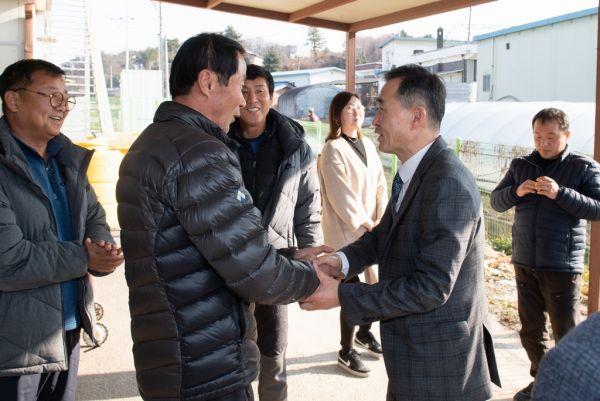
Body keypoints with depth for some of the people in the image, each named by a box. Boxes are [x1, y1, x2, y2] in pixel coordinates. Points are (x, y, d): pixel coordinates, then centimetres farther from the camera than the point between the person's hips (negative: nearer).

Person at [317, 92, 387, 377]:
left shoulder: (367, 144, 10)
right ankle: (346, 352, 15)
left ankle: (364, 333, 37)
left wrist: (381, 219, -3)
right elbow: (341, 196, -17)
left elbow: (380, 182, 9)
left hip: (372, 230, 7)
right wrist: (366, 223, -12)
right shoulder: (333, 149, -12)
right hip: (346, 232, -7)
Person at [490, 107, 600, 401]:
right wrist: (516, 192, -14)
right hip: (524, 263, 4)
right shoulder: (521, 166, 9)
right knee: (530, 331, 13)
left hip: (562, 265, -4)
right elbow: (496, 201, 7)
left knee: (567, 335, 0)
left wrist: (560, 193, -25)